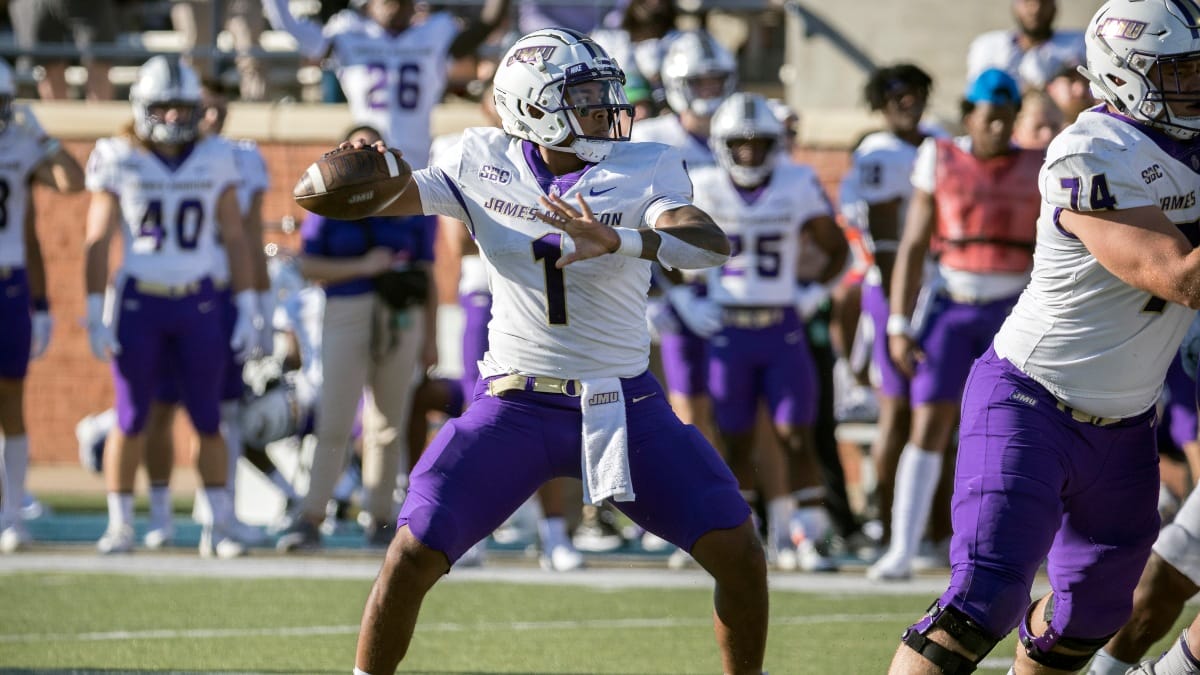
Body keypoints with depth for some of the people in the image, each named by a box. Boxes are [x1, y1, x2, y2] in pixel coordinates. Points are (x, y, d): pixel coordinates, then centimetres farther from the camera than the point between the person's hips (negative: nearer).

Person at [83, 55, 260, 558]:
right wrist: (96, 315, -5)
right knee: (131, 421, 1)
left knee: (208, 421, 2)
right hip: (137, 303, -2)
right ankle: (120, 525, 9)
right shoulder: (120, 162, -2)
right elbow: (97, 242, 0)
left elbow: (234, 238, 8)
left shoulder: (215, 160, 4)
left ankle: (218, 528, 7)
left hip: (198, 304, 2)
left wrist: (247, 309, 3)